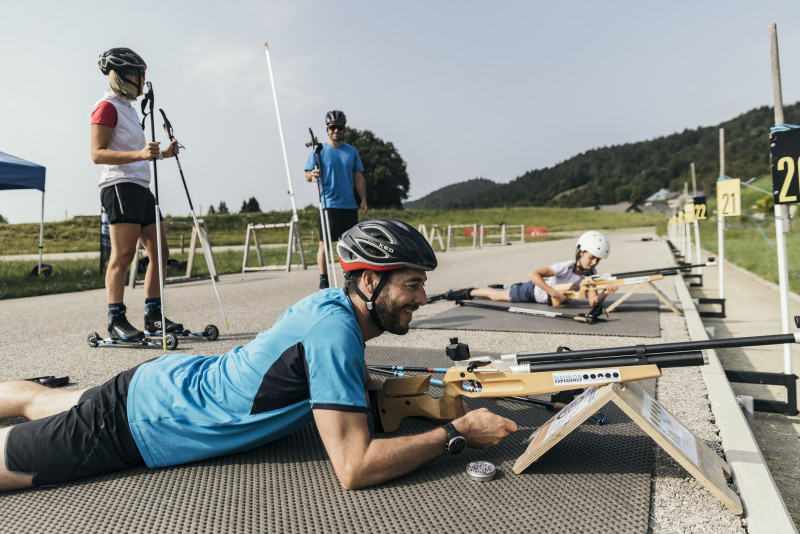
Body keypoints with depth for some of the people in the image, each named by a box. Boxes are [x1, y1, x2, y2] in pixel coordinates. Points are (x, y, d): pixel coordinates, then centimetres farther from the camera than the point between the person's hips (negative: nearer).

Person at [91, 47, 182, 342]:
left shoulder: (128, 108, 24)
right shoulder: (107, 107, -4)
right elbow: (98, 154, -14)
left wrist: (162, 154, 19)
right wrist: (139, 154, -27)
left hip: (141, 187, 9)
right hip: (120, 186, -9)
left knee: (159, 253, 6)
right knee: (123, 254, -13)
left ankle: (153, 316, 12)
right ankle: (116, 320, -7)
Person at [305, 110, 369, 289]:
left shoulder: (352, 151, 14)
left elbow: (359, 177, 15)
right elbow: (308, 175, 0)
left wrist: (364, 200, 5)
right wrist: (312, 175, -24)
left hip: (350, 205, 4)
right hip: (328, 204, -4)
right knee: (324, 243, -6)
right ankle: (323, 281, 0)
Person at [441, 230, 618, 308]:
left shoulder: (591, 273, -22)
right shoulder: (566, 267, -39)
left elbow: (593, 302, -31)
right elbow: (533, 274, -45)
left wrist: (605, 293, -52)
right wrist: (553, 292, -48)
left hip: (551, 299, 5)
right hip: (534, 290, -5)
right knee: (496, 295, 12)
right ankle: (467, 292, 34)